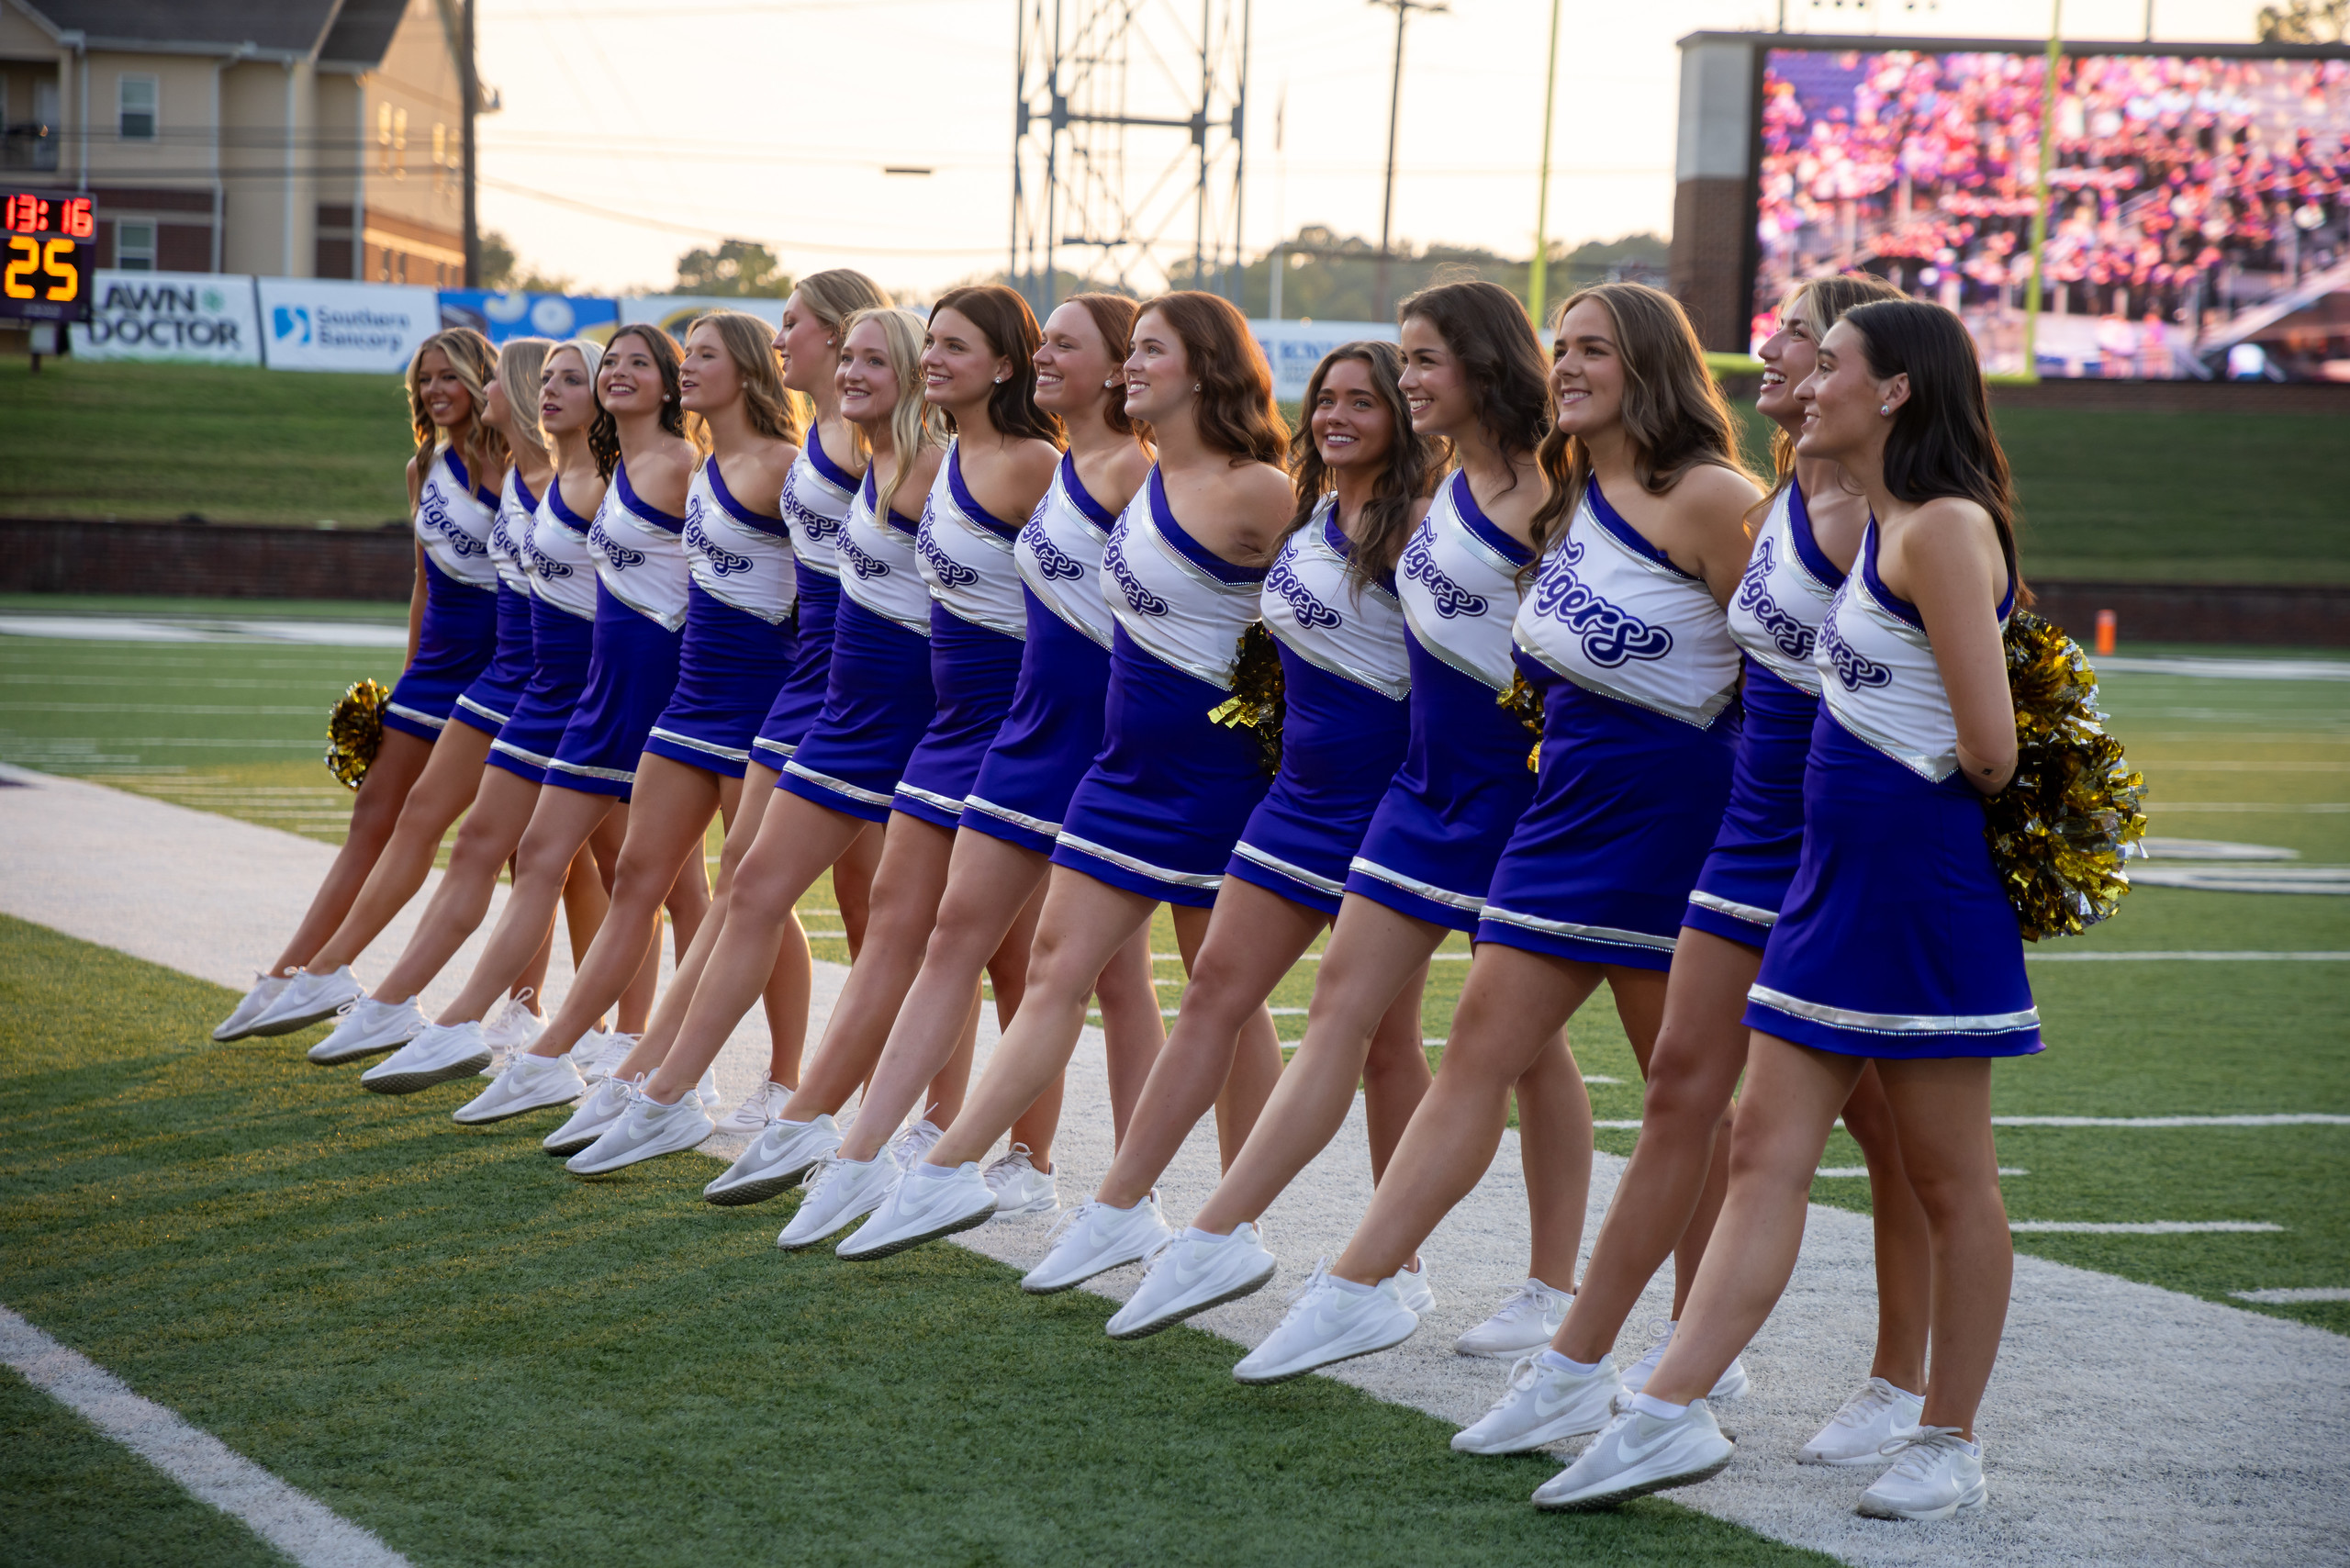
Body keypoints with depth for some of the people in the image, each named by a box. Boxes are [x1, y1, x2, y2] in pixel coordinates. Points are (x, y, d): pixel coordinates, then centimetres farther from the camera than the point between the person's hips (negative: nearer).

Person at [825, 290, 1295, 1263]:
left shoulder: (1250, 491, -15)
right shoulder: (1147, 480, 9)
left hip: (1208, 771, -8)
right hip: (1127, 759, 8)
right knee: (1055, 967, 5)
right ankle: (946, 1173, 4)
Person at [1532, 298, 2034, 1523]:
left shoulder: (1945, 529, -15)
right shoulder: (1881, 527, 14)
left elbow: (1987, 750, -17)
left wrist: (1946, 818, -1)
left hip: (1926, 883, -10)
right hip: (1836, 875, 10)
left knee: (1947, 1178, 3)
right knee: (1765, 1147, 5)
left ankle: (1947, 1443, 12)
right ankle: (1671, 1414, 4)